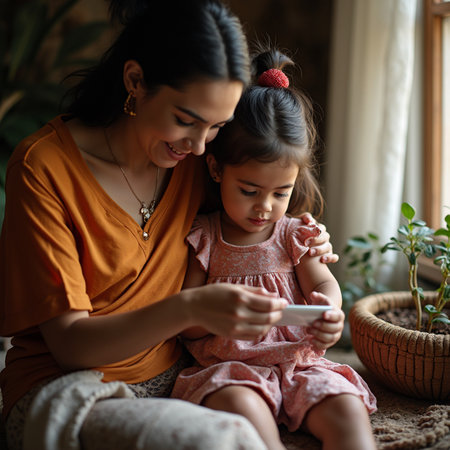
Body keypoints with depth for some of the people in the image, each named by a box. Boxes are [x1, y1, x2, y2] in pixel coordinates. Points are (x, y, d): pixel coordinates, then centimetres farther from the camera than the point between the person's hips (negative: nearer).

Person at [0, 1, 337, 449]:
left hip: (173, 376, 6)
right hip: (66, 385, -5)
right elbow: (69, 343, -17)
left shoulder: (194, 155, 1)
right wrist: (189, 308, -33)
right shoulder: (43, 167, -15)